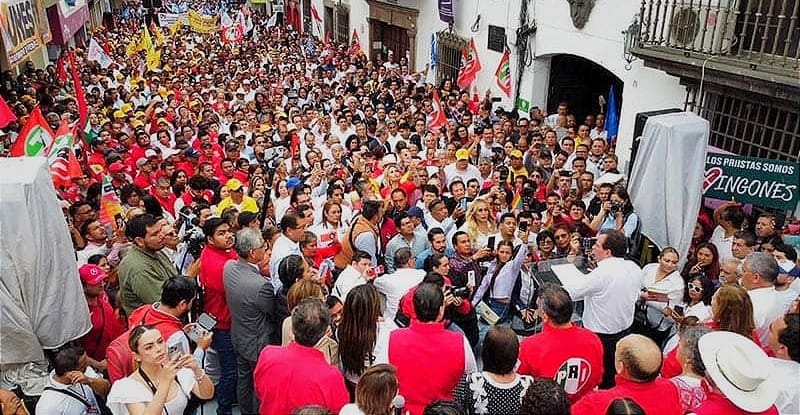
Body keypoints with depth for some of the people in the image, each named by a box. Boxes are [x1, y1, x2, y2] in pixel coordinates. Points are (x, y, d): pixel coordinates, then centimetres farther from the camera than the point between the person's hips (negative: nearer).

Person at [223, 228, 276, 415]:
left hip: (239, 338, 8)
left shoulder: (229, 266, -15)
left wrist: (260, 268, -12)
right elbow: (276, 314, -20)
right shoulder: (261, 286, -37)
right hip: (259, 345, -8)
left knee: (243, 380, 27)